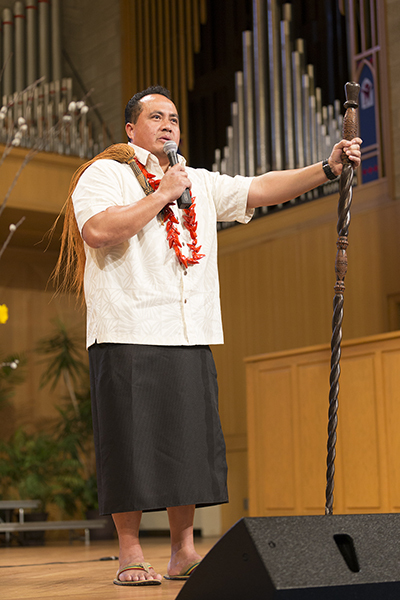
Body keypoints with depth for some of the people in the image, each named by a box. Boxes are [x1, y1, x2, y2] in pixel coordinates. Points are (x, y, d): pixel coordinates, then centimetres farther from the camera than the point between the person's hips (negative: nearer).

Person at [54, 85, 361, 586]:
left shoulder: (200, 184, 22)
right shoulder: (105, 173, 4)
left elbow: (260, 190, 13)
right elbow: (99, 230, -14)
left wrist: (326, 168, 1)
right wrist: (162, 195, -8)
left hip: (191, 338, 6)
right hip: (129, 335, -5)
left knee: (189, 445, 5)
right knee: (132, 446, -4)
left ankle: (183, 553, 14)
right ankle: (130, 556, 6)